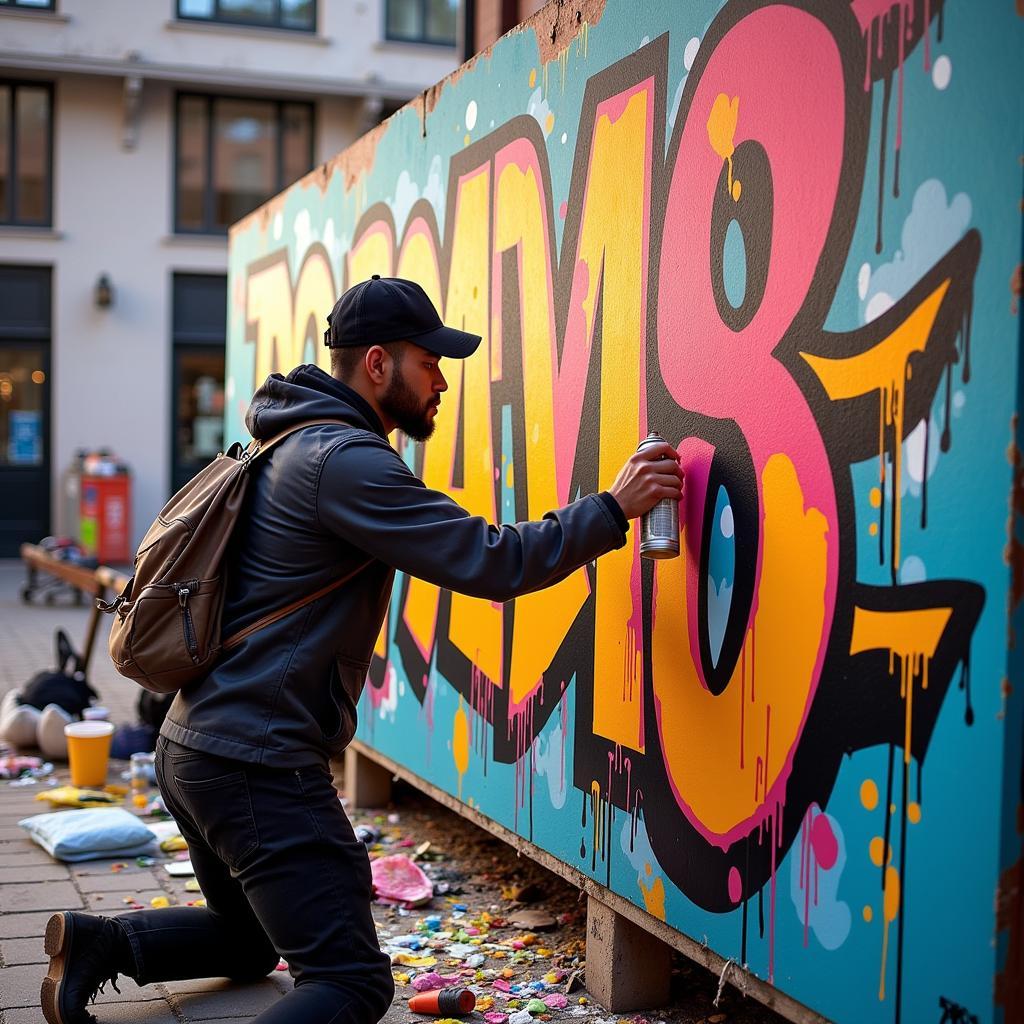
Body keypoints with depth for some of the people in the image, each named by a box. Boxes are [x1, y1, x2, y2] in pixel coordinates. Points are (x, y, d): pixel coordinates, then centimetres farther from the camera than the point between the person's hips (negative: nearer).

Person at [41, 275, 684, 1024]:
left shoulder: (301, 446, 15)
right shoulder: (344, 461, -17)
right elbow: (490, 563, -19)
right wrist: (612, 510, -11)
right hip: (260, 764, -10)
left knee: (249, 942, 30)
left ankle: (97, 945, 15)